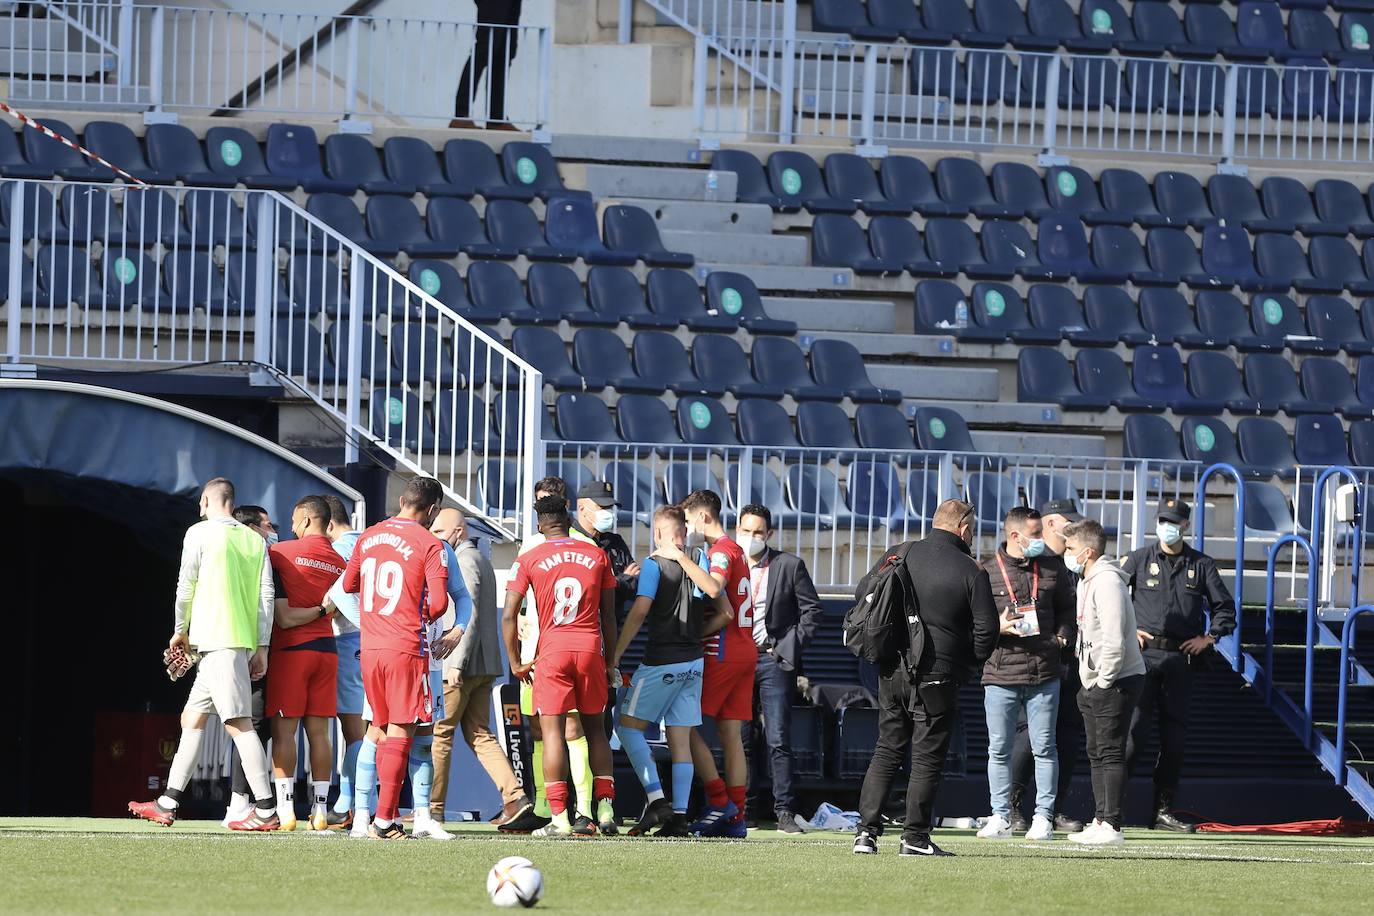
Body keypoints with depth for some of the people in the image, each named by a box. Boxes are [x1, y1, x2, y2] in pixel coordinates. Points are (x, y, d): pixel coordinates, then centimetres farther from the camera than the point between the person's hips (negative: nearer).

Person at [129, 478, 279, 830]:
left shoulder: (200, 533, -2)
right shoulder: (255, 540, 14)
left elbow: (186, 586, -2)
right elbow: (266, 595, 9)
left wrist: (180, 630, 13)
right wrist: (261, 649, 10)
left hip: (216, 640, -8)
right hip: (244, 641, 8)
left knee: (238, 723, -11)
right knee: (192, 718, 14)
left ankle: (266, 810, -16)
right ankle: (167, 805, 17)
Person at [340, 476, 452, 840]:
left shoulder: (368, 538, 10)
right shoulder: (429, 544, -7)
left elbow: (348, 585, 22)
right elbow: (439, 602, -12)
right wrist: (423, 617, 8)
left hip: (369, 647, 5)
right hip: (407, 647, -5)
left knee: (384, 730, 14)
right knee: (401, 732, -3)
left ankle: (387, 817, 14)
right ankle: (385, 818, -8)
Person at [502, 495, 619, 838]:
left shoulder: (529, 561, 2)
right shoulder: (597, 556, 9)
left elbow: (509, 616, -2)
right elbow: (608, 615, 12)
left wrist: (515, 663, 7)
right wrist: (610, 662, 19)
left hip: (552, 649, -2)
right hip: (590, 646, 2)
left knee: (553, 731, -2)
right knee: (595, 727, 14)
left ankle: (559, 817, -8)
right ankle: (606, 807, 7)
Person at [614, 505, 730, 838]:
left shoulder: (655, 564, -8)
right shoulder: (697, 565, 10)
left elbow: (640, 611, -18)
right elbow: (724, 612, 7)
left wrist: (616, 654, -14)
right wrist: (695, 636, 13)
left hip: (661, 661, -6)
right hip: (693, 663, 6)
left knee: (628, 726, 2)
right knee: (680, 739, 6)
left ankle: (656, 798, -11)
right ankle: (679, 816, 1)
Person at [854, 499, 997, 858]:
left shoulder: (903, 556, 5)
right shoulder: (970, 572, -7)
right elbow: (987, 628, -7)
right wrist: (968, 663, 10)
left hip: (892, 671, 4)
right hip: (937, 676, -4)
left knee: (886, 751, 12)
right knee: (928, 757, 2)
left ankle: (866, 830, 6)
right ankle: (914, 837, 2)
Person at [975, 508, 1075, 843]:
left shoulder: (1052, 568, 8)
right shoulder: (987, 571, -1)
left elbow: (1068, 608, 20)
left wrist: (1062, 637, 3)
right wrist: (998, 628, -15)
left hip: (1044, 674, 2)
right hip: (1000, 674, -2)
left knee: (1044, 748, 3)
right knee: (999, 749, 3)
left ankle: (1043, 816, 9)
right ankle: (1000, 817, 11)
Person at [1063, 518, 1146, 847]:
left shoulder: (1107, 582, -17)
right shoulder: (1086, 582, 17)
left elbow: (1114, 640, -23)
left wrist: (1103, 682, -19)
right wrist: (1089, 684, 16)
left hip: (1116, 681, -11)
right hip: (1095, 682, 11)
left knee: (1110, 754, -10)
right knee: (1097, 754, 13)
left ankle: (1111, 826, -10)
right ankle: (1101, 821, 19)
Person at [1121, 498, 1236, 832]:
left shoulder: (1201, 565, 12)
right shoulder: (1138, 560, 7)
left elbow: (1225, 607, 16)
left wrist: (1209, 637, 2)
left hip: (1181, 659, 3)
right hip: (1144, 655, -3)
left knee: (1175, 735, 3)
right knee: (1135, 728, -13)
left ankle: (1164, 810, 8)